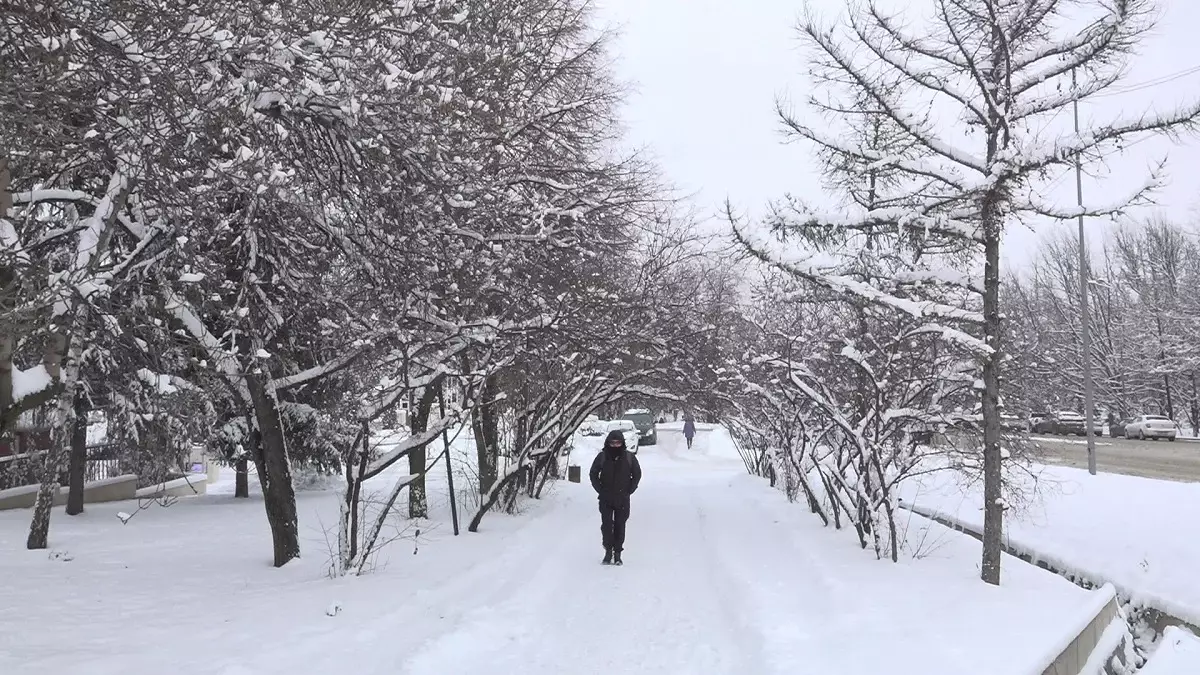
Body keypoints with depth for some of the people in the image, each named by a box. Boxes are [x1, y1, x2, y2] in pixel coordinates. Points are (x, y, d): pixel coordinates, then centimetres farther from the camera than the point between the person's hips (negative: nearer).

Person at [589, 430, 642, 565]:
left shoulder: (629, 457, -2)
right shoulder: (602, 457, -3)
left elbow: (637, 474, 9)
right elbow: (593, 474, 7)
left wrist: (630, 490, 2)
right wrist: (600, 489, 0)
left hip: (623, 499, 0)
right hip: (606, 499, 0)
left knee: (620, 526, 3)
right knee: (606, 524, -4)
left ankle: (617, 553, 12)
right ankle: (608, 551, 8)